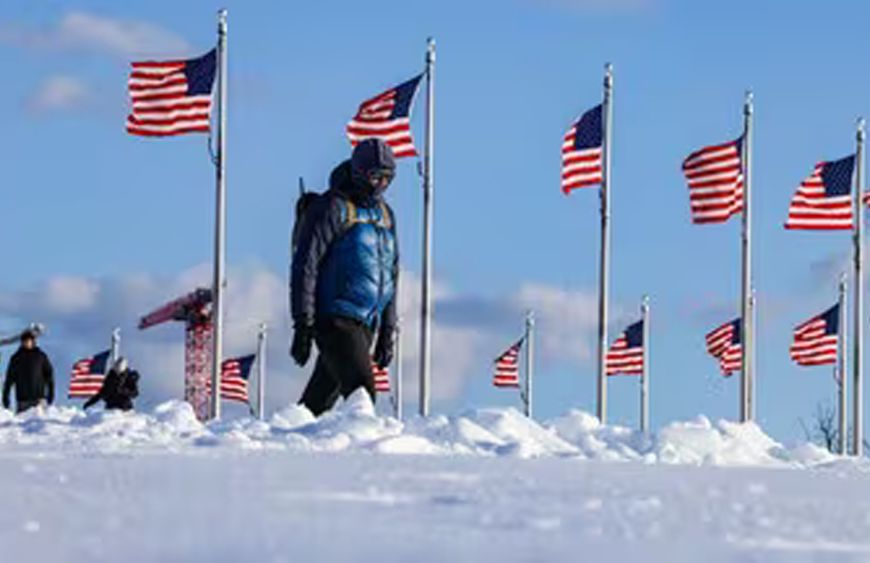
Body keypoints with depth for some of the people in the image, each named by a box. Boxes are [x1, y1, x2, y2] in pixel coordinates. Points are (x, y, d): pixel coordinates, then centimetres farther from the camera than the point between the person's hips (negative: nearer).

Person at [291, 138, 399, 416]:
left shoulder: (385, 214, 18)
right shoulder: (332, 208, -6)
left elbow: (391, 275, 25)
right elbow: (305, 266, -10)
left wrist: (388, 332, 21)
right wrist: (303, 326, -15)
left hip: (365, 325, 7)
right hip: (336, 319, -7)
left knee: (319, 402, 7)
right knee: (362, 393, -19)